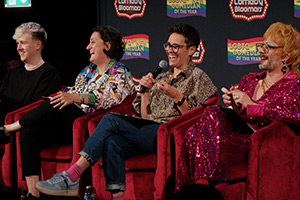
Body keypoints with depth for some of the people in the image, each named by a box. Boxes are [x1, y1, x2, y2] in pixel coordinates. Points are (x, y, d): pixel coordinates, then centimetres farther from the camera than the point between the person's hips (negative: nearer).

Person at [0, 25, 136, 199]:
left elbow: (110, 96, -18)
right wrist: (65, 96, 1)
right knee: (29, 135, -15)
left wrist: (76, 97, -28)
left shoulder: (120, 72, 0)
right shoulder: (89, 70, 26)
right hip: (70, 124, 8)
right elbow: (75, 92, 24)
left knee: (54, 108, -31)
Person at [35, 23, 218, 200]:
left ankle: (72, 176, -31)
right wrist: (146, 91, 8)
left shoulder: (199, 78, 10)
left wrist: (177, 97, -13)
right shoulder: (162, 78, 30)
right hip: (149, 134, 6)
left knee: (111, 120, -24)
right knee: (112, 143, -29)